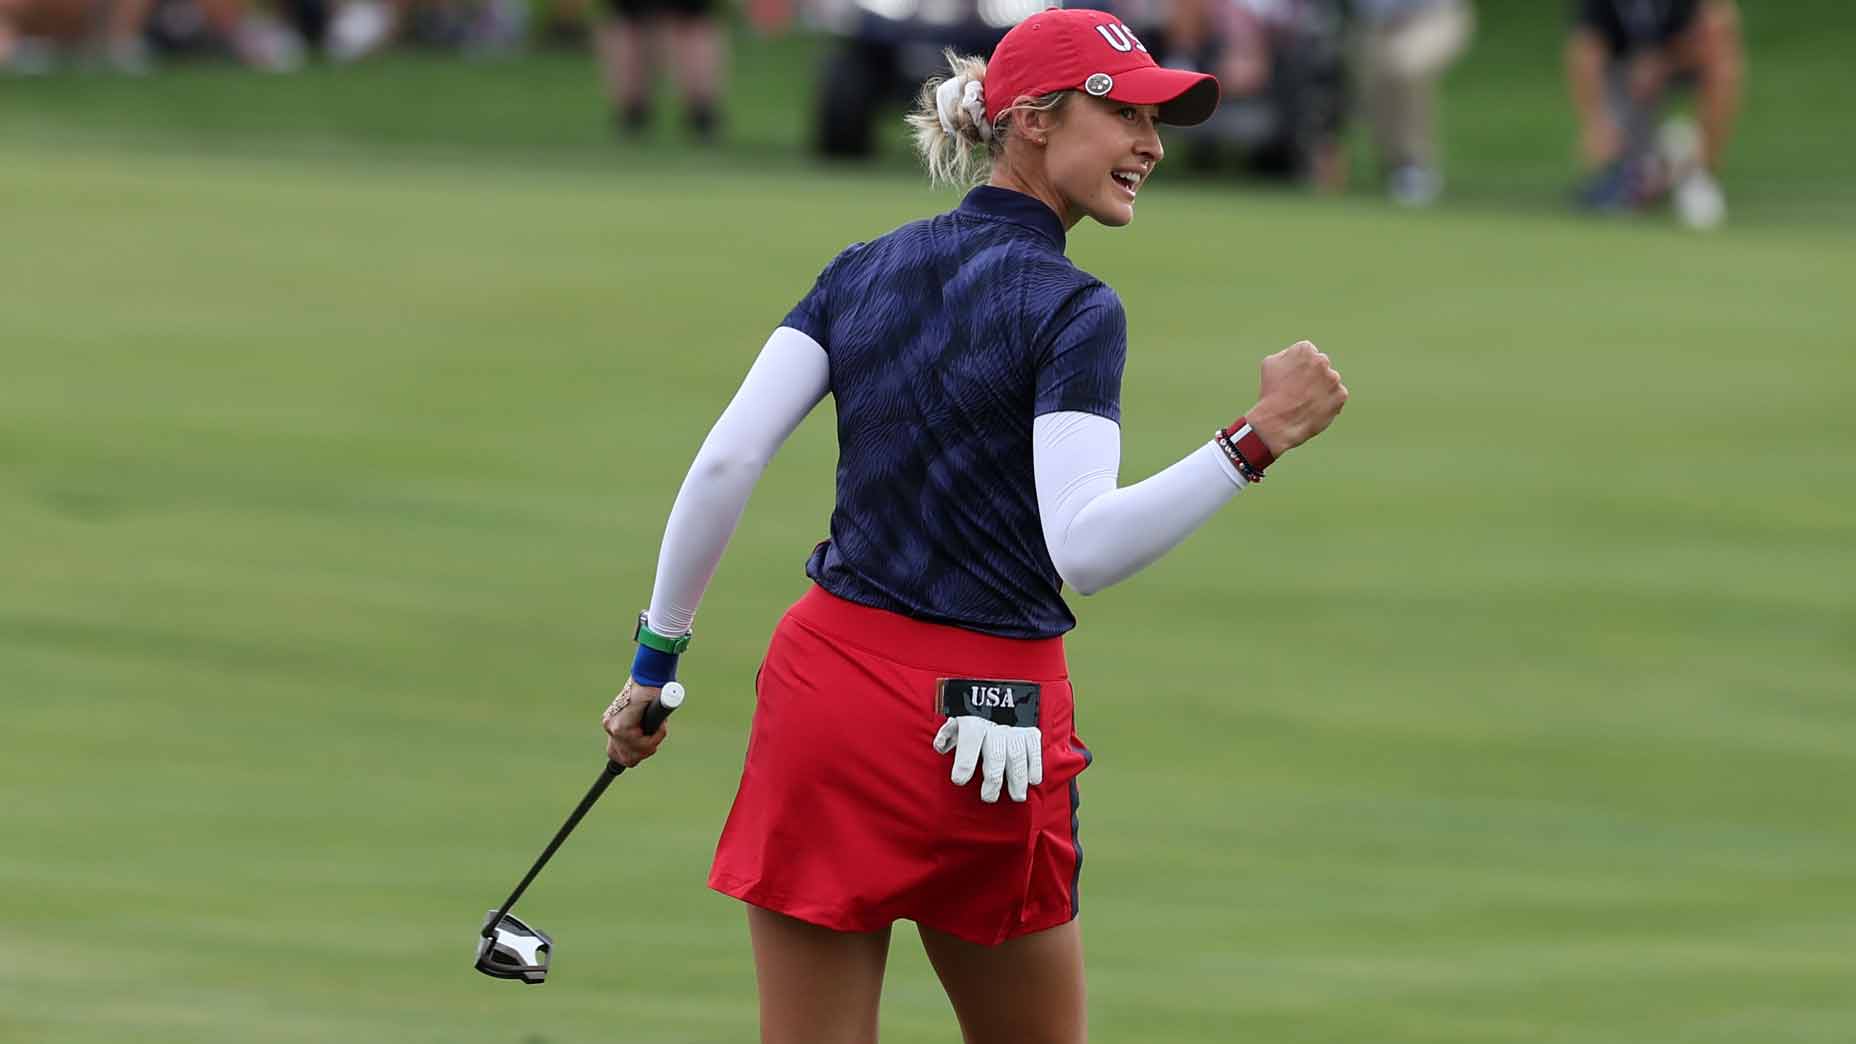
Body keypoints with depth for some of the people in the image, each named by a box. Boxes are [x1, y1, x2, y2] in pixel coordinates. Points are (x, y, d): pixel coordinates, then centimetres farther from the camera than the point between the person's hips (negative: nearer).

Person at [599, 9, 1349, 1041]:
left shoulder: (861, 271, 8)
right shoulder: (1075, 311, -9)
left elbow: (726, 461, 0)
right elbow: (1083, 545, -20)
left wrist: (659, 655, 6)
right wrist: (1259, 441, -23)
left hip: (825, 681, 5)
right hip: (988, 717, -5)